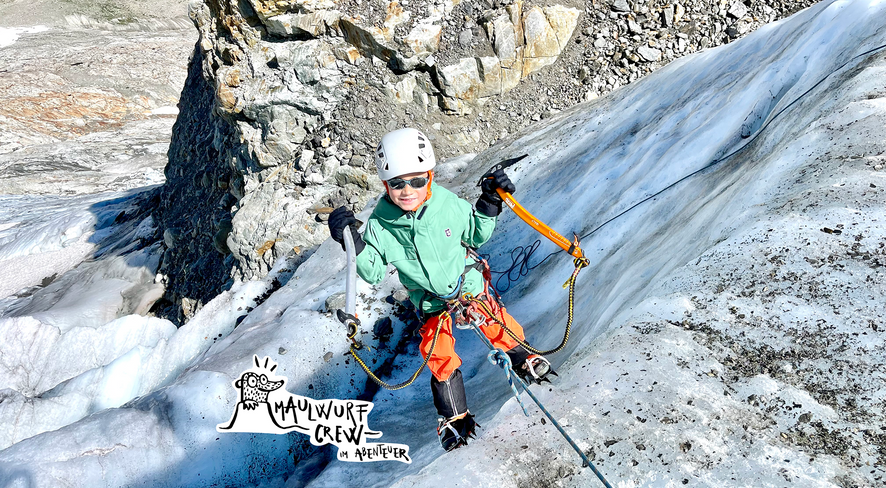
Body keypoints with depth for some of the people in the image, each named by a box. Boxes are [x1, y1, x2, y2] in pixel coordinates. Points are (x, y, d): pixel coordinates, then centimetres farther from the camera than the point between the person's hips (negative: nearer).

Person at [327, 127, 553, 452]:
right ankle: (455, 418, 25)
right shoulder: (380, 224, -23)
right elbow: (374, 273, -15)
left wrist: (489, 205, -19)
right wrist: (353, 245, -32)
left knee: (498, 325, 11)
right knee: (439, 359, 4)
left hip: (469, 283, 1)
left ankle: (522, 359, 45)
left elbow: (476, 236, -3)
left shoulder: (448, 205, -21)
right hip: (430, 301, 0)